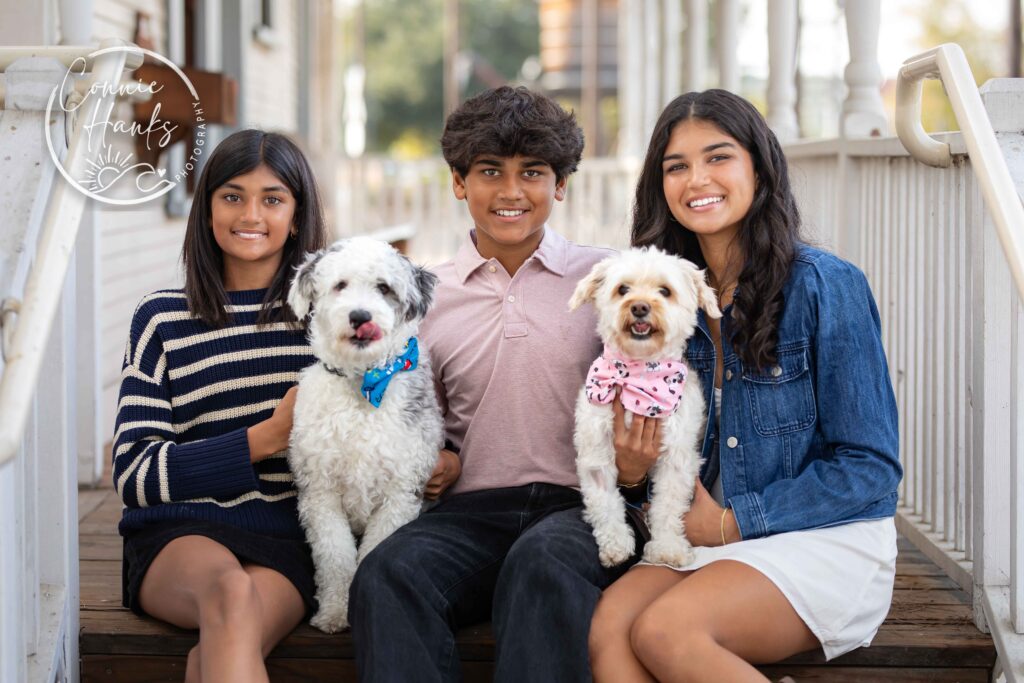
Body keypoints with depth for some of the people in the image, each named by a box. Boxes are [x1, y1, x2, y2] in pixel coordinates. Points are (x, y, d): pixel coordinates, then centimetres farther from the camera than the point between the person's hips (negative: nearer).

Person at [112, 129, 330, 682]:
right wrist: (265, 439, -7)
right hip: (181, 535, 0)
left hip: (288, 540, 0)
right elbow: (133, 475, 1)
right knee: (231, 590, -36)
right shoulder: (163, 318, 10)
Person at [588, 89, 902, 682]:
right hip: (712, 541, 5)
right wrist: (633, 469, -9)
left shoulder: (824, 285, -8)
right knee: (607, 627, -27)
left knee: (664, 630, -31)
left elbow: (871, 467, -8)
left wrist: (734, 522, -10)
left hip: (828, 543, -5)